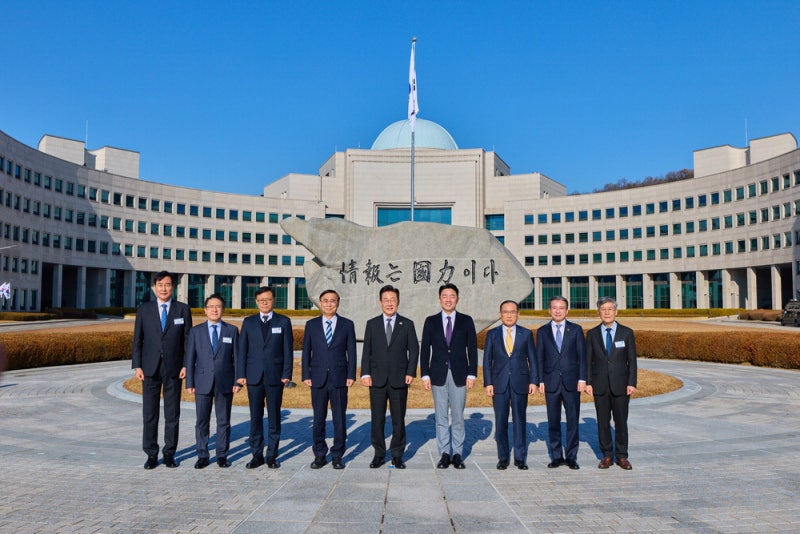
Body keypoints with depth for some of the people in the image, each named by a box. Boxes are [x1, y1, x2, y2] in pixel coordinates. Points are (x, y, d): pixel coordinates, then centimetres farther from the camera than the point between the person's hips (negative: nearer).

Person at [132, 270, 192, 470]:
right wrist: (137, 366, -2)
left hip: (174, 369, 0)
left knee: (172, 414, 6)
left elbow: (188, 339, 3)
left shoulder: (183, 310, 3)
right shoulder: (144, 310, 5)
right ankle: (151, 454, 16)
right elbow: (137, 339, 5)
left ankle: (170, 453, 17)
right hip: (150, 369, 1)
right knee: (149, 414, 5)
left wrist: (187, 365, -5)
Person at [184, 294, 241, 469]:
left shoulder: (232, 330, 5)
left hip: (225, 383, 0)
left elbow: (236, 357, 4)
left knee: (223, 421, 6)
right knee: (202, 421, 5)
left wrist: (237, 381, -3)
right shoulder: (196, 331, 6)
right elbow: (189, 358, 5)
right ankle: (202, 456, 17)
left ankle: (222, 455, 17)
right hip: (203, 383, 0)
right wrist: (189, 383, -1)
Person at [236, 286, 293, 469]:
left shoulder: (283, 322, 5)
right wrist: (241, 374, -1)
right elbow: (242, 349, 7)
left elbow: (288, 350, 2)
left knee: (274, 418, 4)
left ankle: (272, 456, 14)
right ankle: (257, 455, 16)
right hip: (254, 377, 1)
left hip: (275, 377, -1)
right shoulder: (248, 322, 9)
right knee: (255, 418, 6)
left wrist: (286, 374, -5)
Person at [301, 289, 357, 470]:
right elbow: (306, 352, 7)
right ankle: (319, 455, 19)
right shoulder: (311, 325, 7)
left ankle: (337, 455, 16)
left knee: (339, 419, 4)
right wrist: (306, 375, 0)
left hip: (339, 379, -1)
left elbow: (351, 352, 3)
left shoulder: (347, 325, 4)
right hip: (318, 379, 1)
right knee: (318, 419, 7)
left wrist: (351, 375, -4)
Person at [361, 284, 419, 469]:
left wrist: (410, 372, -5)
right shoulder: (372, 324, 8)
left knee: (399, 420, 5)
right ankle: (379, 454, 16)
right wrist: (365, 373, -4)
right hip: (377, 379, 1)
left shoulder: (407, 324, 6)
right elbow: (366, 350, 6)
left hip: (399, 379, 0)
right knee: (377, 419, 4)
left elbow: (414, 349, 5)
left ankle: (397, 455, 17)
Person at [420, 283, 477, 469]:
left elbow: (472, 348, 3)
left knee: (458, 416, 5)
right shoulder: (431, 321, 6)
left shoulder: (466, 321, 5)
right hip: (438, 375, 1)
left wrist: (471, 374, -3)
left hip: (459, 375, -1)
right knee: (441, 417, 5)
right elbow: (425, 349, 5)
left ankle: (457, 454, 14)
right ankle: (444, 454, 13)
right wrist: (425, 375, -2)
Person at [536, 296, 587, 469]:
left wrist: (582, 379, -4)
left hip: (571, 382, 0)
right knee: (553, 422, 5)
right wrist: (540, 380, -2)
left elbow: (582, 355, 4)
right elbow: (539, 358, 6)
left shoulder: (576, 330, 6)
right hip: (551, 382, 1)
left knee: (573, 421, 4)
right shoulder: (542, 331, 7)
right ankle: (556, 456, 16)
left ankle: (572, 457, 15)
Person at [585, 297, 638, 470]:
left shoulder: (626, 333, 3)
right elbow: (588, 360, 6)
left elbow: (632, 360, 2)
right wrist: (588, 382, -2)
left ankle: (622, 456, 16)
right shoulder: (592, 334, 5)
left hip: (620, 385, -1)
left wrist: (632, 383, -5)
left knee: (621, 421, 4)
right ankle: (607, 455, 16)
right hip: (600, 385, 1)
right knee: (603, 422, 5)